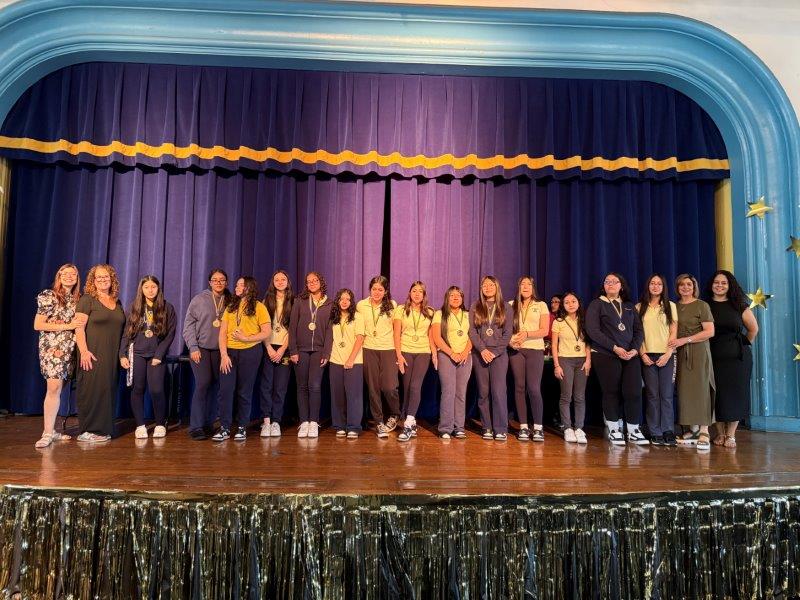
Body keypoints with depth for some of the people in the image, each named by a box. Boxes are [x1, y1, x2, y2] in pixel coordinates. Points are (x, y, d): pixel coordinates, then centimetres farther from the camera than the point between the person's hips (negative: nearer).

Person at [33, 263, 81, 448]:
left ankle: (50, 429, 14)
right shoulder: (49, 296, -2)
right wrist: (66, 326, -12)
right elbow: (37, 325, -7)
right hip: (52, 348, -5)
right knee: (54, 388, -11)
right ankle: (48, 433, -6)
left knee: (58, 388, 7)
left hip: (70, 348, 5)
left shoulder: (78, 299, 13)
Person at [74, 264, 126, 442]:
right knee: (92, 390, -4)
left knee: (109, 390, 7)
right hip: (93, 355, -6)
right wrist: (84, 351, -18)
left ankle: (103, 428, 14)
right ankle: (88, 431, 5)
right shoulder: (87, 300, -2)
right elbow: (79, 328, -9)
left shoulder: (117, 302, 16)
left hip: (112, 356, 6)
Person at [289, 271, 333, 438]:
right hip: (301, 349, 1)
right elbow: (292, 327, 3)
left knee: (315, 386, -8)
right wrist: (293, 350, -5)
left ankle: (314, 423, -1)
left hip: (318, 350, -1)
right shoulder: (300, 302, 7)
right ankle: (304, 423, 8)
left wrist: (326, 353, -4)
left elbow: (330, 330, 4)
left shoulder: (329, 304, 7)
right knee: (302, 387, 3)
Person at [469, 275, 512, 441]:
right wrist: (482, 349, -10)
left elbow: (507, 333, 2)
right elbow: (472, 331, 2)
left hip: (499, 354, -1)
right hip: (480, 354, 1)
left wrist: (495, 352, -8)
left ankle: (501, 429, -5)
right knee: (483, 392, 2)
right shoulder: (475, 307, 10)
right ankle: (487, 428, 8)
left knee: (498, 390, -9)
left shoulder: (504, 308, 8)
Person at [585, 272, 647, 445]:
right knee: (612, 392, 1)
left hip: (630, 355, 3)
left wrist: (634, 349, -7)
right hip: (605, 355, -3)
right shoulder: (597, 304, 4)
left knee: (634, 391, -4)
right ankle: (614, 429, 13)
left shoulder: (629, 306, 17)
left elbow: (638, 329, 11)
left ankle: (634, 430, 7)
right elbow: (593, 331, -8)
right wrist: (615, 348, -13)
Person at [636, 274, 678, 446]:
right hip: (647, 356, 0)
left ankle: (668, 432, 3)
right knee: (652, 395, 0)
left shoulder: (670, 306, 8)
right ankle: (655, 434, 4)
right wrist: (642, 354, -5)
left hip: (666, 356, 0)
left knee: (666, 395, -3)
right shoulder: (640, 307, 9)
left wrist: (667, 354, -8)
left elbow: (674, 332, 3)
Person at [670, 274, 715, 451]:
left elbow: (710, 332, -9)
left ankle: (704, 433, -6)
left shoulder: (701, 305, -1)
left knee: (700, 388, -7)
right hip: (681, 353, 4)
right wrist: (673, 343, 2)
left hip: (698, 351, -4)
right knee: (685, 390, 1)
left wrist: (685, 340, -15)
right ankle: (693, 430, 8)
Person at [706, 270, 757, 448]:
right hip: (714, 358, 0)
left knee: (735, 394, 1)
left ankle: (731, 435, 10)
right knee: (717, 395, 3)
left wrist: (746, 344, 8)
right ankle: (720, 433, 15)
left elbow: (753, 328, 10)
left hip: (738, 358, 0)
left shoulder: (739, 305, 2)